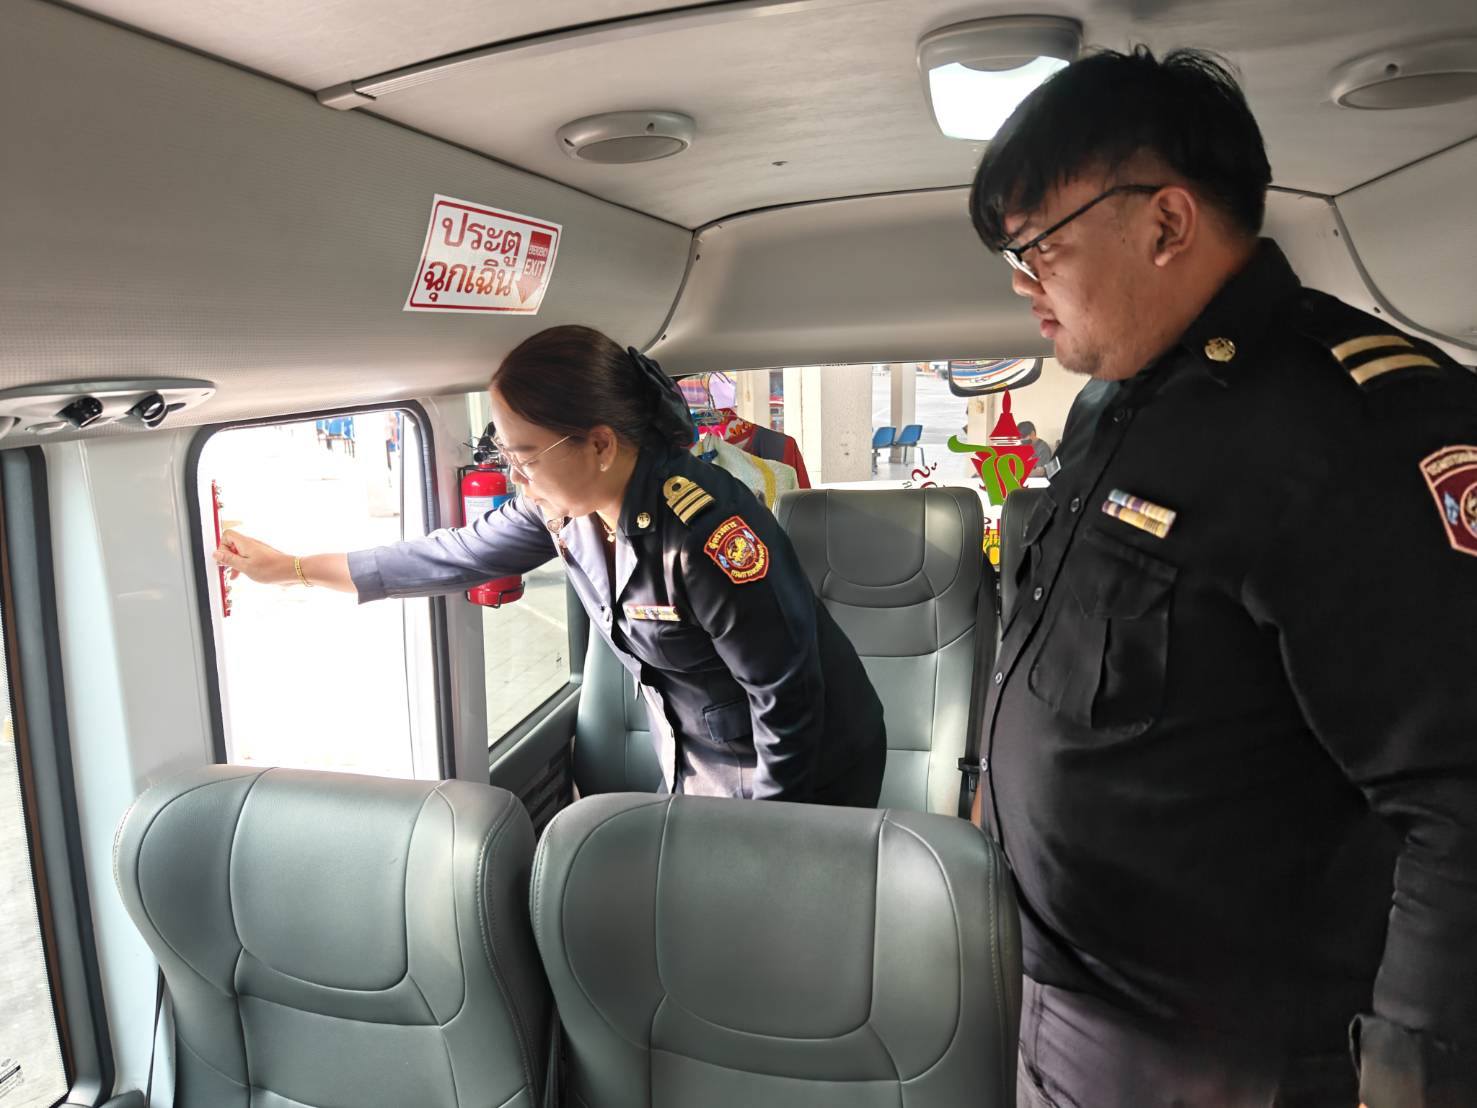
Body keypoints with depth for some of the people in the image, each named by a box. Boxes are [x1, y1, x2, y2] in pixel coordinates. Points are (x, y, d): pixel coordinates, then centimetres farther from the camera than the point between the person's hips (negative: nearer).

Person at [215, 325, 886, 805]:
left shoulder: (709, 532, -34)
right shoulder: (565, 506, -10)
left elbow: (787, 697, -26)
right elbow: (459, 555, 4)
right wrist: (291, 567, 10)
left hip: (803, 775, -7)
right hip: (695, 766, 7)